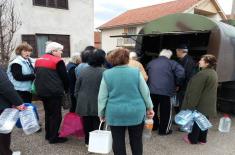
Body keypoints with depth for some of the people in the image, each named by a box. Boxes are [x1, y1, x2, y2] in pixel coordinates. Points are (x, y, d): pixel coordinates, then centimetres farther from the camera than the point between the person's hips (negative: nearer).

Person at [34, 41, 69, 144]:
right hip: (54, 92, -8)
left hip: (42, 91, 8)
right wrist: (66, 89, 7)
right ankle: (53, 137, 10)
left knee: (48, 113, 20)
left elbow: (37, 75, 18)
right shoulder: (58, 61, -12)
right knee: (55, 115, 3)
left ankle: (48, 134, 31)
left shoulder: (39, 60, 13)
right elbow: (64, 77, -8)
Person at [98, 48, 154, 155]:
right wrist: (149, 107, 13)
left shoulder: (107, 74, -4)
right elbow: (145, 92, -1)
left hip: (115, 114, 0)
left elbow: (102, 97, -2)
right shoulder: (136, 72, -6)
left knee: (118, 141, 13)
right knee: (136, 141, 17)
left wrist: (101, 113, 9)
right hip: (136, 112, 0)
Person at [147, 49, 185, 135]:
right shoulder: (172, 63, 0)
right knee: (165, 110, 9)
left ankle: (154, 125, 35)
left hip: (151, 90, 4)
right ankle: (164, 130, 18)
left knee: (153, 109, 20)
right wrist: (176, 84, 3)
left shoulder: (150, 63, 14)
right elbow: (181, 74, -10)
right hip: (165, 90, -4)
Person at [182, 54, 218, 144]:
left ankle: (192, 139, 19)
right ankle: (202, 139, 29)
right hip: (209, 104, 9)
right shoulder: (214, 73, 9)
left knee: (196, 121, 5)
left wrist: (191, 103, -17)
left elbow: (196, 90, -22)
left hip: (200, 103, -8)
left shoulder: (202, 74, -23)